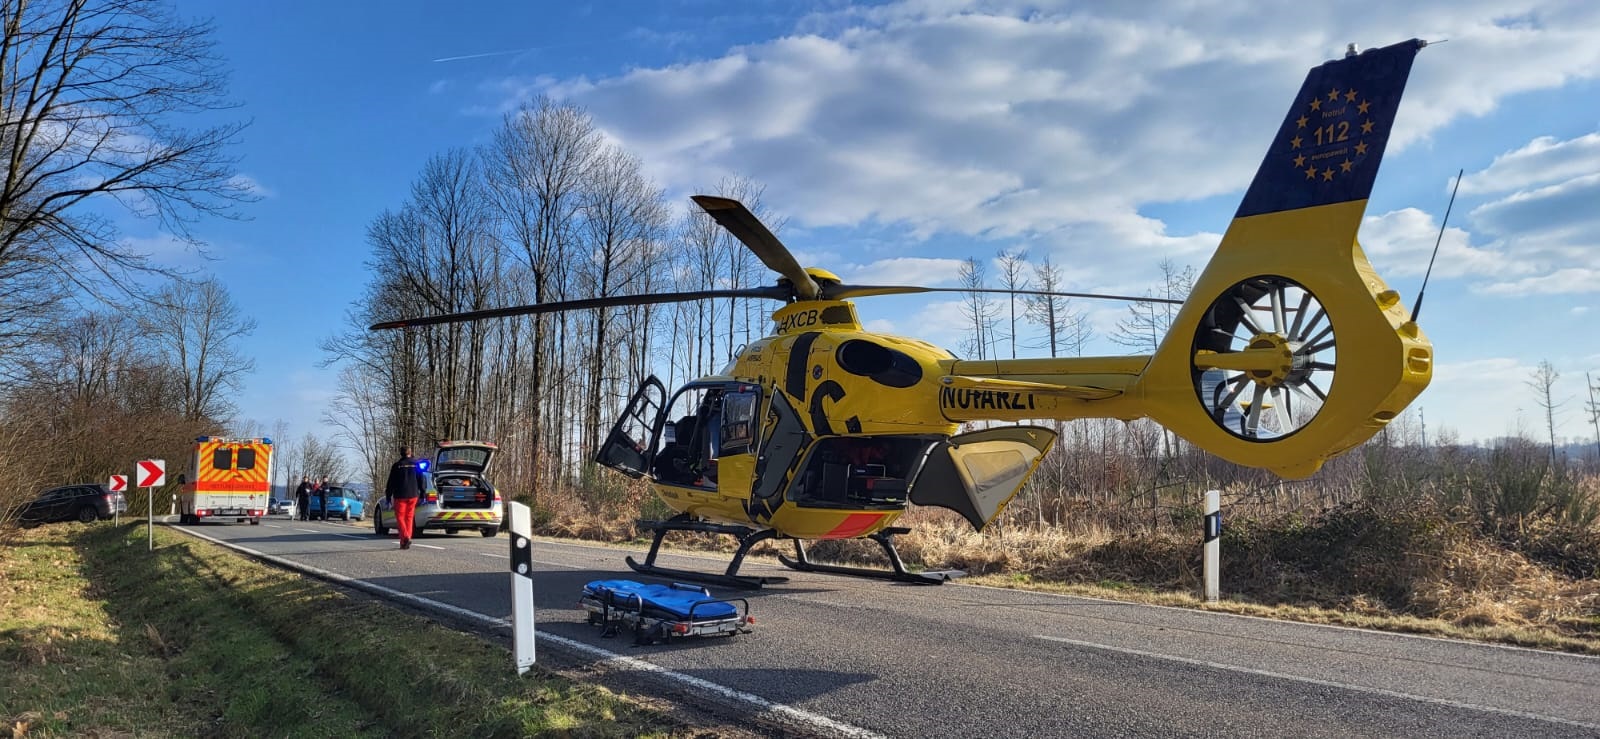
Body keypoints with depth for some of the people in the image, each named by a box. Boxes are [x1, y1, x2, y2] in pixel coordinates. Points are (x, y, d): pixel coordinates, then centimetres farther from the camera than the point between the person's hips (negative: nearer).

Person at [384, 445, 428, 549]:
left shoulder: (396, 465, -2)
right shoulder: (416, 464, 4)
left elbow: (391, 483, -2)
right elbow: (422, 480, 3)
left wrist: (388, 497, 4)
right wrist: (422, 494, 9)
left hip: (400, 495, -3)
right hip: (413, 495, 3)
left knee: (400, 517, 2)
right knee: (409, 518, 10)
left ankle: (405, 537, -19)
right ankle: (405, 542, 10)